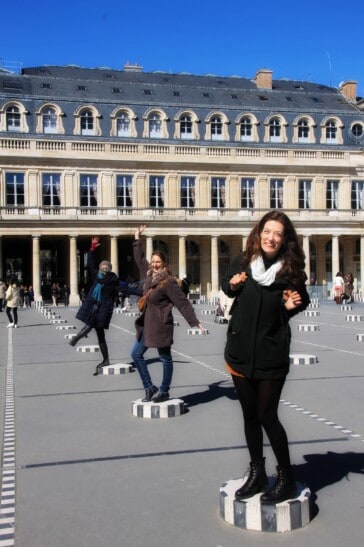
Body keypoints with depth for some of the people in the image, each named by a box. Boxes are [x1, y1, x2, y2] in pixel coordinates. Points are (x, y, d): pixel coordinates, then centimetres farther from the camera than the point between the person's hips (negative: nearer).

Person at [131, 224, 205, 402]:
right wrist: (137, 237, 25)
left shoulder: (168, 282, -16)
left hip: (161, 324, -9)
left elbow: (182, 303, -16)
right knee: (136, 354, 11)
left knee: (165, 358, 5)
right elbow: (140, 258, 22)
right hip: (147, 323, 9)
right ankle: (150, 388, 19)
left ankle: (164, 391, 17)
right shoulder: (149, 275, 5)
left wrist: (195, 322, -19)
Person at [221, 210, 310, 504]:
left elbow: (303, 301, 6)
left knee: (267, 416, 0)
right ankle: (257, 474, 31)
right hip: (240, 350, 4)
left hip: (271, 354, -3)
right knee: (250, 414, 14)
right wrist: (232, 285, -8)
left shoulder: (291, 270, -10)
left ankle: (286, 479, 21)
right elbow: (227, 285, 14)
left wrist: (291, 305, -16)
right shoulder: (243, 262, -4)